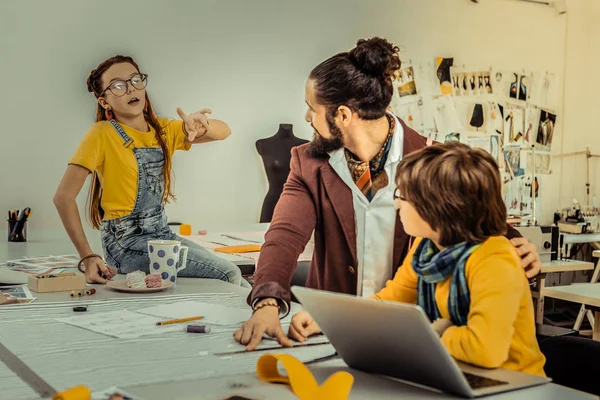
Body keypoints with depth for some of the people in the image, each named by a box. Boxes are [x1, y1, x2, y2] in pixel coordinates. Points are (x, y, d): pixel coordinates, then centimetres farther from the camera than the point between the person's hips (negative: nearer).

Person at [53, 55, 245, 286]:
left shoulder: (163, 130, 9)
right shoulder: (103, 134, -10)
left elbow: (223, 131, 7)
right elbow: (63, 197, -16)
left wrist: (200, 126, -17)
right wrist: (87, 258, -24)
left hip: (162, 233, 7)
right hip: (127, 242, -7)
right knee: (227, 275, -15)